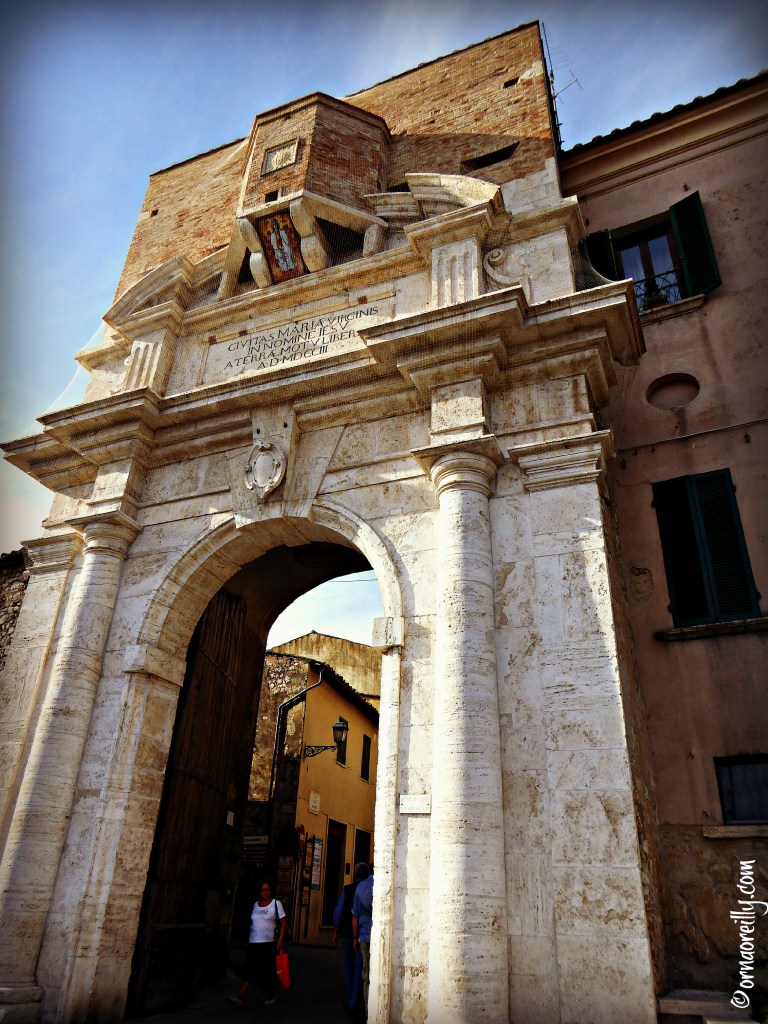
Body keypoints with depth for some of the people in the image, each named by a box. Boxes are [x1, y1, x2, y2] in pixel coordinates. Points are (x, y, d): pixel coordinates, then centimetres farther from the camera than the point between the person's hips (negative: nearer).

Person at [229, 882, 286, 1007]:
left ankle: (271, 996, 24)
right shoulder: (256, 905, 11)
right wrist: (249, 938, 16)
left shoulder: (276, 903, -2)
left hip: (269, 943, -3)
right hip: (254, 943, 3)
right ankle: (240, 997, -8)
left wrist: (280, 939, -12)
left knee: (270, 971, 7)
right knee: (250, 970, -5)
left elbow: (283, 923, -3)